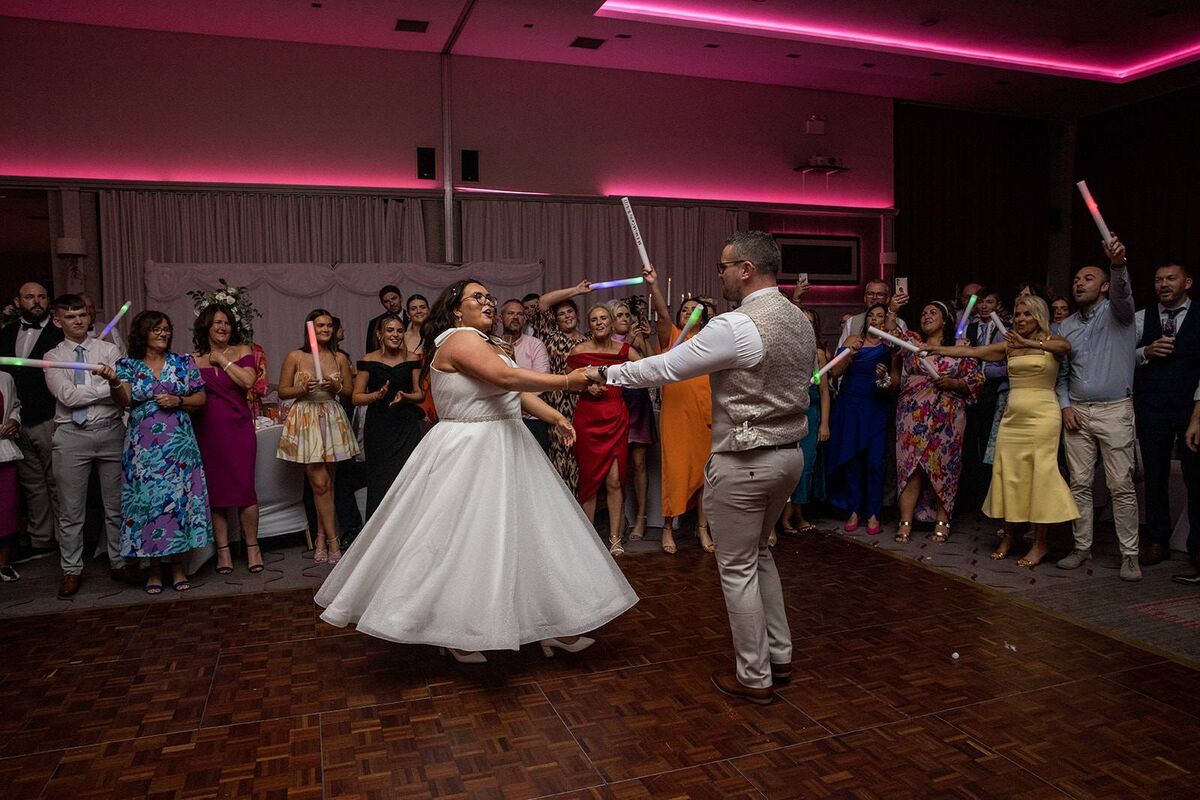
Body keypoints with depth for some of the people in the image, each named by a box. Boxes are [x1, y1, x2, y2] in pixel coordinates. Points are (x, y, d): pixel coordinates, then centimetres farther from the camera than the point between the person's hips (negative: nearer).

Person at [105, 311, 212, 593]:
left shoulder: (183, 362, 6)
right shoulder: (127, 365, 4)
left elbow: (201, 398, 9)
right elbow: (123, 401, -11)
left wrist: (178, 401, -9)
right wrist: (113, 382, -30)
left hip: (179, 444, 1)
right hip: (144, 447, 0)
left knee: (180, 499, 2)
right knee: (147, 501, 2)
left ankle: (178, 565, 13)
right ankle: (154, 568, 15)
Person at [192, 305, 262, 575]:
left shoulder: (242, 351, 6)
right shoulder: (193, 359, 8)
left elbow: (248, 381, -10)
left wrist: (223, 360, -5)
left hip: (238, 427, -1)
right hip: (207, 431, 1)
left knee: (244, 487, -4)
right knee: (215, 491, 3)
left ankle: (252, 547, 8)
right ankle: (223, 550, 13)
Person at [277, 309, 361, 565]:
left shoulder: (340, 358, 8)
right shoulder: (295, 357, 0)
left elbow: (349, 391, 12)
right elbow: (282, 391, 2)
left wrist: (336, 386, -8)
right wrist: (303, 389, -15)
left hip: (333, 420, 3)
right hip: (306, 419, -3)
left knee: (327, 483, 5)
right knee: (320, 483, -6)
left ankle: (321, 539, 16)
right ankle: (333, 542, 0)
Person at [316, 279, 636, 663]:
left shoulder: (486, 344, 17)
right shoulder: (460, 339, -14)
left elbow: (518, 392, 13)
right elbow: (507, 377, -27)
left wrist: (554, 417, -1)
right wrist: (567, 381, -23)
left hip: (503, 449, 10)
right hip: (468, 454, -10)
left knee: (520, 534, 12)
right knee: (463, 540, 0)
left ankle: (550, 625, 21)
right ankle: (457, 634, 15)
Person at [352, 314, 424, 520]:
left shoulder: (412, 359, 5)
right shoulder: (368, 360, 1)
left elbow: (420, 394, 9)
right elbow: (357, 397, 2)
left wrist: (404, 396, -11)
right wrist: (377, 395, -15)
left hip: (406, 426, 1)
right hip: (379, 427, 0)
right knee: (380, 481, 1)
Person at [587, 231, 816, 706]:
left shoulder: (735, 327, -20)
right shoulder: (800, 321, 7)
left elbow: (665, 368, -15)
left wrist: (606, 374, -1)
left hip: (744, 462, -9)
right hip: (789, 453, 9)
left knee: (738, 569, 6)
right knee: (758, 554, 24)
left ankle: (754, 678, 18)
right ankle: (778, 656, 32)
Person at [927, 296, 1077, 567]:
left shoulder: (1051, 342, 1)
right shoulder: (1009, 346, 12)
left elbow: (1066, 346, -22)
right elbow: (971, 351, 9)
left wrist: (1028, 343, -36)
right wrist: (933, 349, 3)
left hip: (1042, 417, -4)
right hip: (1013, 416, 4)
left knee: (1039, 476, -2)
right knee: (1007, 475, 4)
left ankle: (1040, 542, 7)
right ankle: (1009, 534, 17)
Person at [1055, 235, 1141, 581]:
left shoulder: (1117, 313, 0)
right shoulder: (1066, 326, 13)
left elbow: (1122, 293, -25)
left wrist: (1118, 264, -45)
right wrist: (1064, 405, 1)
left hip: (1114, 410, -4)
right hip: (1076, 412, 4)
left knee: (1121, 486, -2)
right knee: (1079, 484, 6)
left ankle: (1129, 554, 6)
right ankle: (1082, 548, 15)